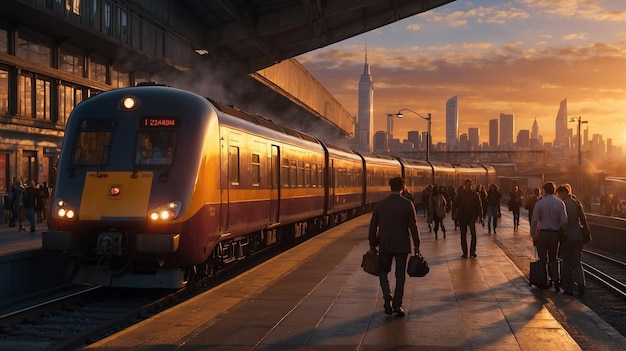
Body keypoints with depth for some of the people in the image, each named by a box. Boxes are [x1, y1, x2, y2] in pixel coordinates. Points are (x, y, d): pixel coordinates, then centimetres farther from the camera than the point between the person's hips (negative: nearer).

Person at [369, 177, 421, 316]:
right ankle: (397, 305, 9)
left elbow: (373, 226, 4)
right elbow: (413, 226, -6)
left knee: (383, 271, 16)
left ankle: (387, 296, -6)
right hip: (402, 245, -1)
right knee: (400, 275, 9)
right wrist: (416, 245, 2)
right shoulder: (407, 204, -7)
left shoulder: (380, 204, -1)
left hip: (385, 245, 1)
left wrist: (372, 245, 13)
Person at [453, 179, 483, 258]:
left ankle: (472, 251, 0)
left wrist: (480, 216, -3)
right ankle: (464, 252, 11)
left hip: (472, 216, -1)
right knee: (463, 235, 5)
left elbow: (479, 206, 4)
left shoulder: (475, 194, 3)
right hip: (462, 217, 1)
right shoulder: (460, 194, 3)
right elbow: (456, 204, 4)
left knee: (473, 234, -8)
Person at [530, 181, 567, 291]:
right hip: (555, 234, 2)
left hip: (542, 233, -2)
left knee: (543, 259, 9)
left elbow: (534, 220, -7)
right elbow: (564, 221, -6)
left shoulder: (539, 203, -7)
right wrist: (561, 231, 10)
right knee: (553, 259, 14)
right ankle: (555, 280, -2)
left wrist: (533, 235, 1)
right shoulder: (560, 203, -3)